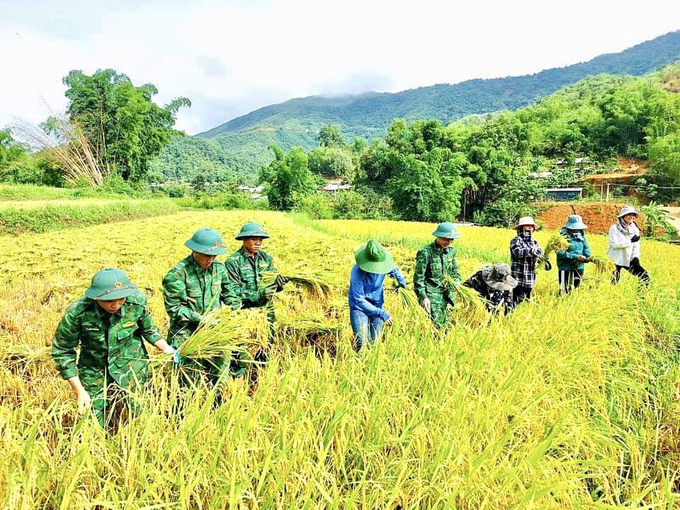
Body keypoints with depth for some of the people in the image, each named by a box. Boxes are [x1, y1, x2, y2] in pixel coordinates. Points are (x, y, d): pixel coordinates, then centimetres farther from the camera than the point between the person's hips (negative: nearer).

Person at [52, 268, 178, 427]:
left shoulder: (136, 303, -21)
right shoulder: (77, 313, -25)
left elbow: (148, 329, 1)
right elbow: (62, 351, -11)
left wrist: (167, 349, -11)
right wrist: (79, 390, -13)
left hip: (131, 365, 1)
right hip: (94, 371, 0)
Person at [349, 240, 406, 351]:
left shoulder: (382, 263, -13)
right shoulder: (357, 272, -28)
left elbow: (395, 270, 13)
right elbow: (359, 300, -26)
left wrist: (401, 281, -8)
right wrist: (381, 313, -31)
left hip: (377, 305, 5)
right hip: (359, 307, -4)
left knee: (375, 342, 10)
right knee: (362, 343, -15)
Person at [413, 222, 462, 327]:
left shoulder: (451, 251, 7)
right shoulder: (426, 252, -14)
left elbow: (455, 271, 19)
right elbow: (418, 277, -12)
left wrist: (457, 282, -1)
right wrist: (423, 297, -16)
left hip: (445, 294, 7)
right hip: (431, 294, -7)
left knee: (445, 323, 10)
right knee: (436, 323, -12)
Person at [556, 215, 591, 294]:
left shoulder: (581, 235, 5)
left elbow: (586, 248, 12)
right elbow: (560, 252, -20)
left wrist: (587, 257, -11)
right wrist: (576, 256, -21)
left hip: (579, 267, 6)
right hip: (565, 267, -6)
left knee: (575, 289, 18)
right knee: (564, 291, -4)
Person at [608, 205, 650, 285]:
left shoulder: (635, 229, 8)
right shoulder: (614, 228, -7)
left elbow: (636, 246, 9)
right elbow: (614, 244, -17)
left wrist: (636, 257, -8)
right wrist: (630, 241, -20)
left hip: (629, 261, 5)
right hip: (616, 260, -5)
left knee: (645, 277, -3)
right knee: (613, 283, -7)